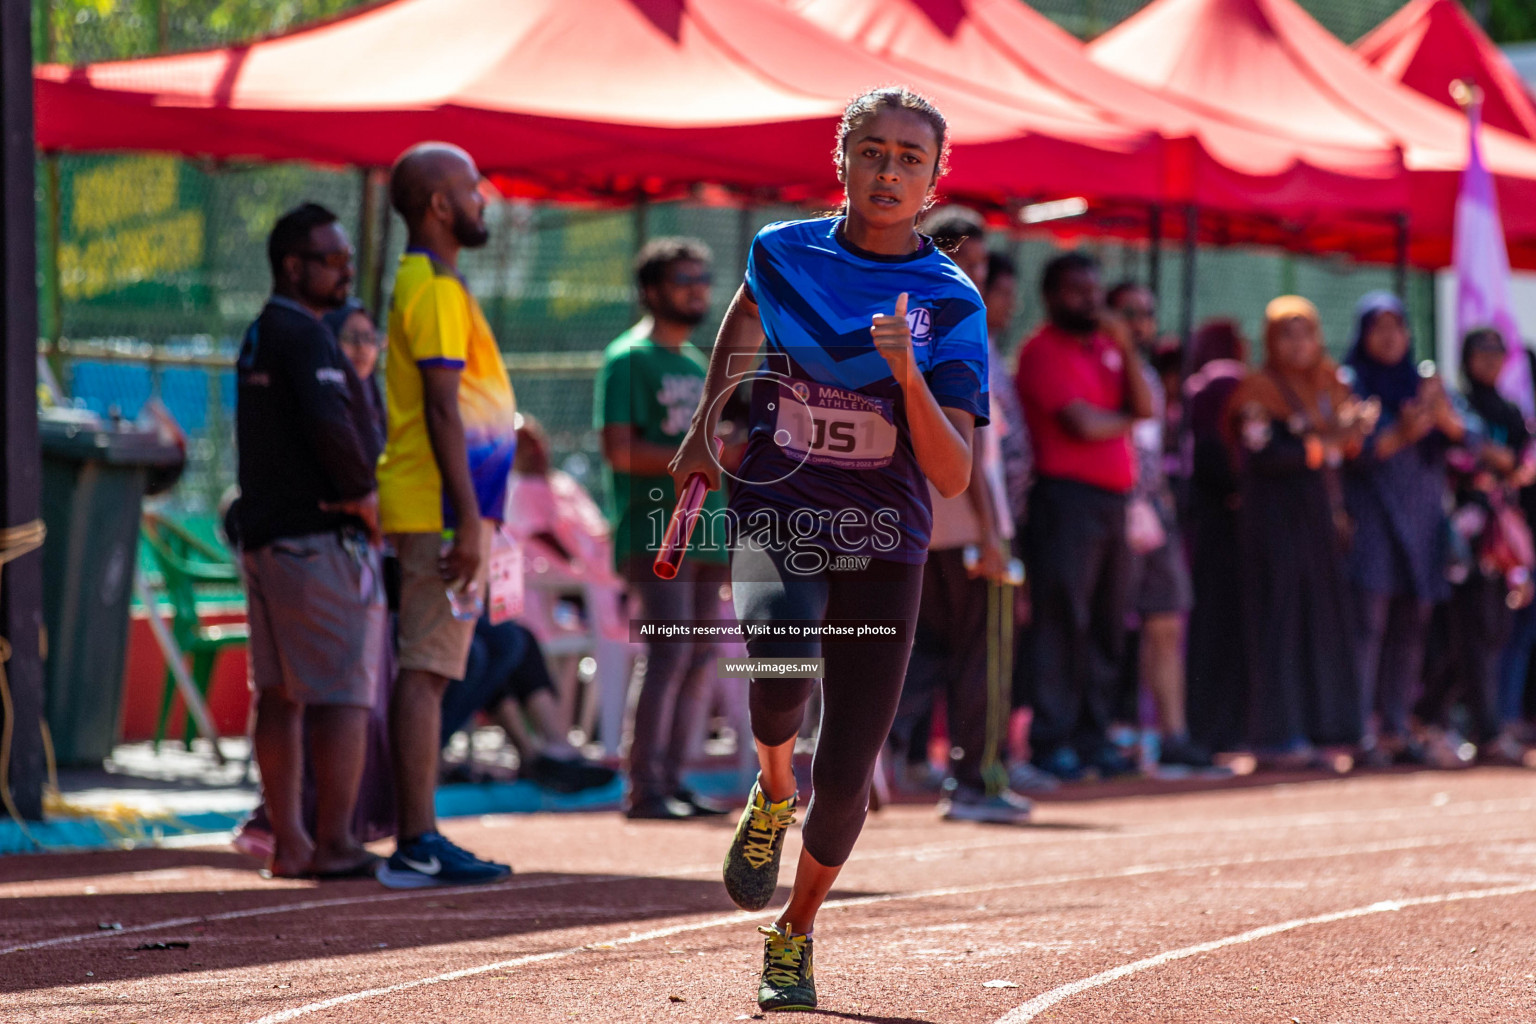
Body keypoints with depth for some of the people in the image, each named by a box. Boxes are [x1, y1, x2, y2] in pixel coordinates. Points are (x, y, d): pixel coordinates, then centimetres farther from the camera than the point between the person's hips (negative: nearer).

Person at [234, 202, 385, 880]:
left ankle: (288, 842, 12)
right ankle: (335, 843, -9)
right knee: (343, 693, -7)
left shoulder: (258, 339, 18)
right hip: (322, 538, -10)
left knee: (279, 693, 9)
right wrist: (363, 493, -12)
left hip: (265, 537, 10)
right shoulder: (304, 336, -13)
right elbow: (328, 425, -27)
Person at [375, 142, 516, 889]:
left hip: (436, 512, 10)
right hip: (441, 511, -10)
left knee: (427, 671, 9)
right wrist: (469, 521, -21)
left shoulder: (424, 283, 19)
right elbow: (443, 412, -19)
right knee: (427, 670, -10)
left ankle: (418, 840, 10)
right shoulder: (435, 290, -13)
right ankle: (418, 843, -12)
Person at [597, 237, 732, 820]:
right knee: (669, 652, -14)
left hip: (706, 531, 8)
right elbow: (620, 449, -14)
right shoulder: (630, 359, -4)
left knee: (702, 656, 6)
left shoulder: (699, 363, 22)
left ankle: (671, 779, 13)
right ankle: (644, 789, -13)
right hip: (655, 531, -8)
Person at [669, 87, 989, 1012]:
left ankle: (795, 933, 31)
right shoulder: (784, 254, 1)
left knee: (845, 777, 3)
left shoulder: (951, 303, -5)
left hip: (885, 548, 0)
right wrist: (706, 428, 25)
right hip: (777, 519, 0)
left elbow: (953, 477, -11)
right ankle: (772, 790, 0)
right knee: (783, 662, -34)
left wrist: (909, 378, -25)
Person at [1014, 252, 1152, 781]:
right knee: (1062, 623, -9)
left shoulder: (1105, 347, 19)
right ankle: (1051, 742, -8)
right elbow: (1084, 424, -15)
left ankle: (1093, 737, 13)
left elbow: (1145, 407, 8)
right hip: (1066, 496, -8)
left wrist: (1126, 349, -3)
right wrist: (1126, 420, 5)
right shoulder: (1044, 351, -6)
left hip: (1111, 499, 8)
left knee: (1105, 626, 8)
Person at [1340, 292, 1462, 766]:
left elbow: (1466, 439, 7)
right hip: (1372, 515, -5)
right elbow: (1350, 450, -9)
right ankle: (1359, 731, -16)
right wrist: (1401, 435, -23)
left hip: (1421, 515, 5)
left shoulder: (1421, 382, 15)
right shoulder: (1349, 384, 2)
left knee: (1411, 628, 3)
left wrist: (1445, 418, -15)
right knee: (1368, 622, -13)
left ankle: (1396, 728, 7)